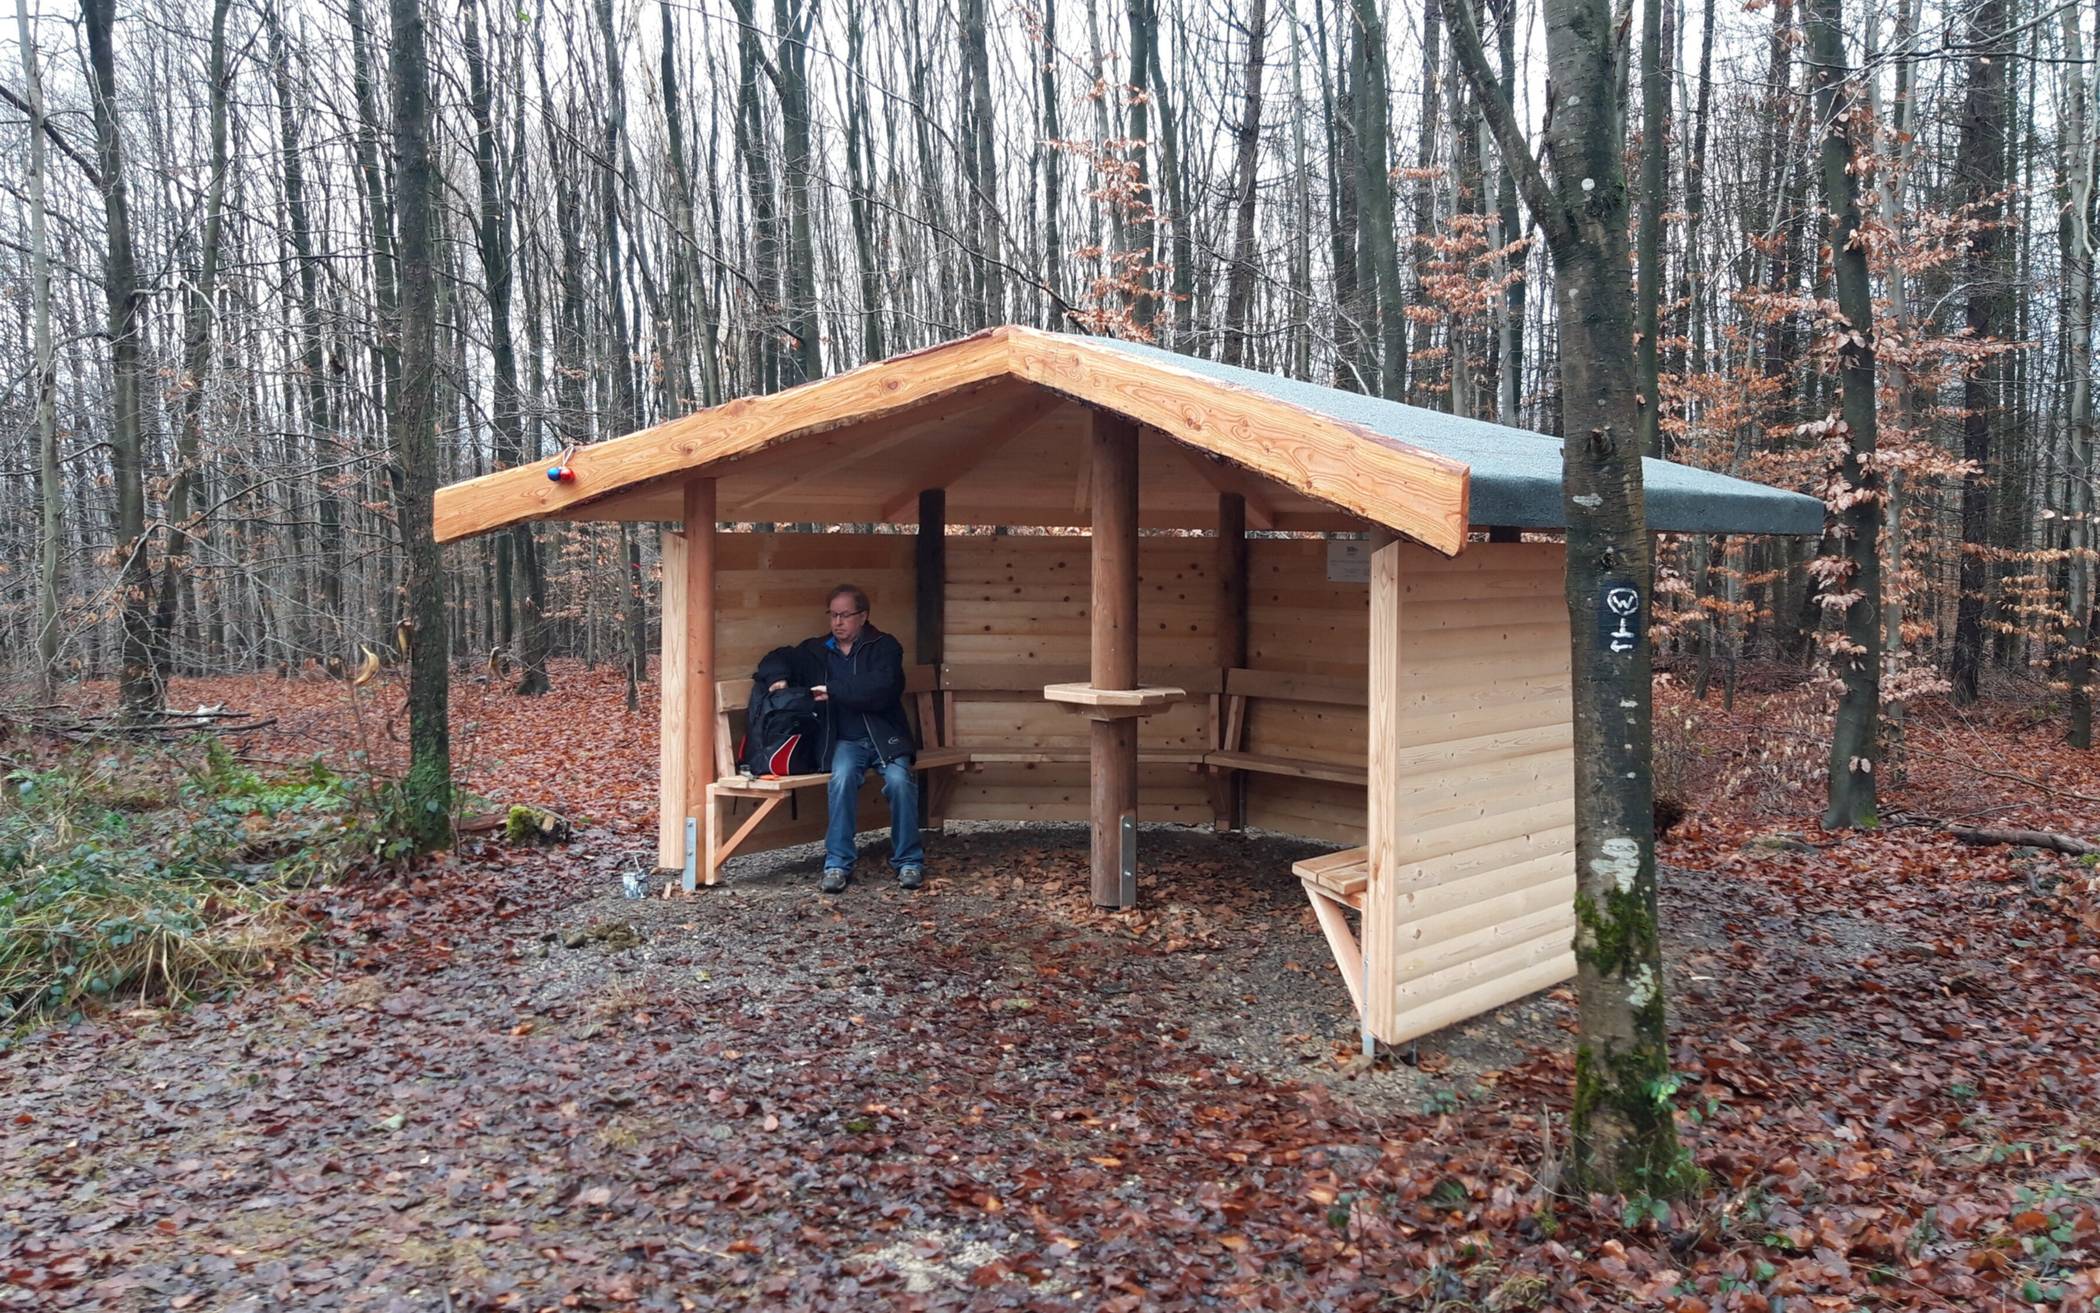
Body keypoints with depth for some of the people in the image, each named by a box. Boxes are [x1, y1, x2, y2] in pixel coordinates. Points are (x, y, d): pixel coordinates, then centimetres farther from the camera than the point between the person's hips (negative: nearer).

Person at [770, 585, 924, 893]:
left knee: (900, 779, -30)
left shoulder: (884, 646, -1)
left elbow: (881, 688, -18)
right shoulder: (815, 650, 11)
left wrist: (833, 690, -19)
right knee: (843, 776, -31)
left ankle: (908, 861, -12)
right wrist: (782, 683, 0)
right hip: (845, 739, 2)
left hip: (884, 735, -1)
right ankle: (837, 864, -24)